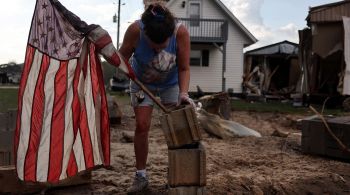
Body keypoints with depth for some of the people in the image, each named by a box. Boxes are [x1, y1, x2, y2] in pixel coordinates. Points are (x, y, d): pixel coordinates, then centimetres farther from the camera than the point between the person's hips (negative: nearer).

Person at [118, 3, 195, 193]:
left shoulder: (180, 32, -34)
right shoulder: (135, 30, -34)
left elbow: (184, 68, -24)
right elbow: (122, 57, -15)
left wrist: (183, 93, -36)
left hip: (171, 84, 0)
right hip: (142, 83, 0)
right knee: (142, 126, -4)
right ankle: (141, 176, 9)